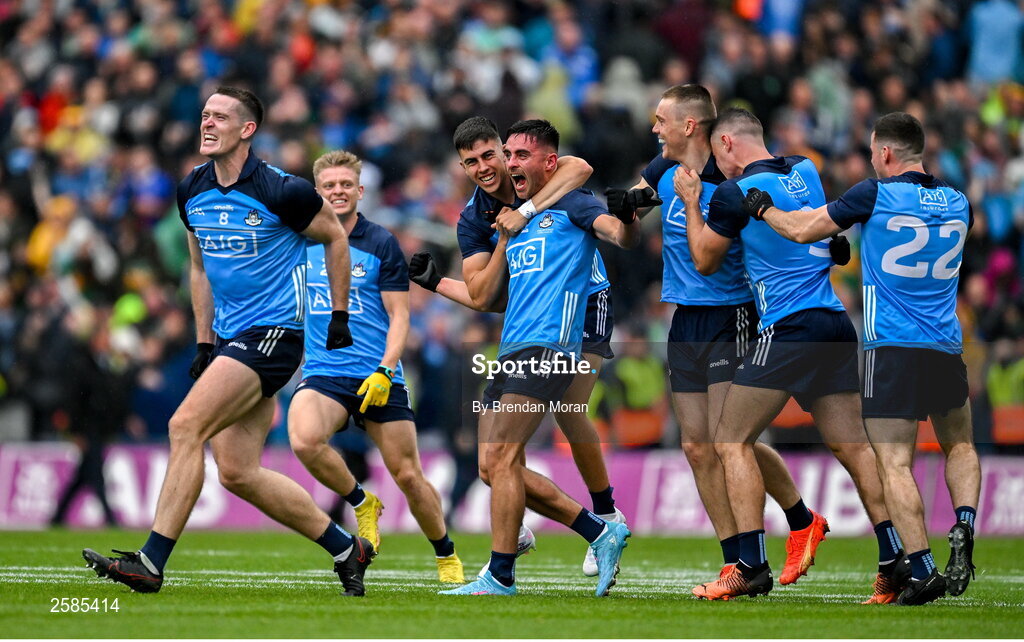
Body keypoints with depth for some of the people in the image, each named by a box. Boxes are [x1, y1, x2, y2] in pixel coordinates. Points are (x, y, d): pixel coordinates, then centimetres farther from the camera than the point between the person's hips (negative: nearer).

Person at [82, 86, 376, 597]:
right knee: (237, 472, 3)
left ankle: (151, 562, -19)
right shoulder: (191, 193, 7)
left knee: (186, 426, -20)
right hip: (230, 338, 8)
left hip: (274, 334, -8)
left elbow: (335, 237, 3)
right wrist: (204, 342, 15)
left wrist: (340, 315, 6)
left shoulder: (282, 192, -12)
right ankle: (346, 548, 19)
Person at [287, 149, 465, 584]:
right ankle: (361, 503, -3)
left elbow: (399, 316, -2)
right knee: (303, 440, -29)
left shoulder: (382, 245, 0)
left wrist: (385, 371, -15)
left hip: (379, 378, -1)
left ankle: (446, 557, 23)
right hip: (323, 374, 1)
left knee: (407, 475, 0)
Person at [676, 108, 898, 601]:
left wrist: (691, 202, 18)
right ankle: (894, 555, 0)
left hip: (788, 329, -7)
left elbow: (705, 262, 7)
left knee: (732, 442, -1)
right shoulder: (805, 172, 13)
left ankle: (752, 565, -9)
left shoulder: (735, 193, -6)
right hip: (835, 323, 7)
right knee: (853, 446, 8)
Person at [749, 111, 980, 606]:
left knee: (894, 464, -4)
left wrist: (762, 209, 20)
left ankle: (923, 570, -14)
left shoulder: (876, 195, -6)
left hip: (891, 349, -5)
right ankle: (963, 531, -1)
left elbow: (803, 230, 0)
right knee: (960, 445, 23)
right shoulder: (957, 204, 9)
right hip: (947, 351, 5)